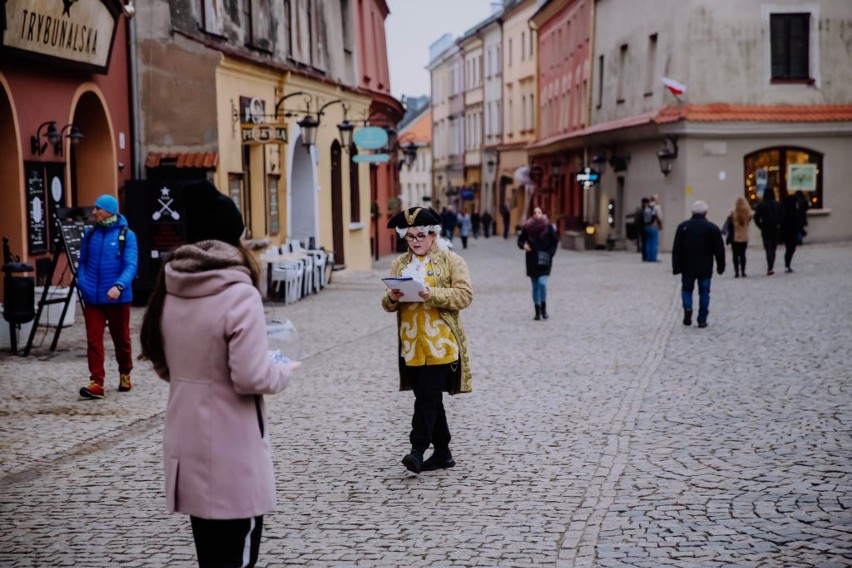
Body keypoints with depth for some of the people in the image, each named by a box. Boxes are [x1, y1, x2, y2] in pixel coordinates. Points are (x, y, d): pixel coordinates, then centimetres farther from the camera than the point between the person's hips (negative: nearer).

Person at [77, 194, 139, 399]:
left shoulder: (126, 235, -7)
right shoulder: (90, 234, 5)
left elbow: (131, 266, -15)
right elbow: (82, 263, 15)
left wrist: (119, 286, -31)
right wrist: (82, 284, -1)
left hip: (118, 298, -3)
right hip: (93, 298, 3)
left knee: (121, 339, 13)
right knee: (93, 340, -6)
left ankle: (125, 375, 33)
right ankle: (96, 383, -8)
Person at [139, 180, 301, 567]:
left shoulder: (169, 291, 2)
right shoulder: (239, 295, -18)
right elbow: (251, 378, -20)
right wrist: (284, 371, -2)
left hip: (186, 441, 7)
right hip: (231, 446, -6)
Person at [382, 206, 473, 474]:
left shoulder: (451, 261, -1)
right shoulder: (399, 264, 14)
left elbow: (464, 296, -10)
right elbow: (387, 304, 14)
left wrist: (432, 294, -22)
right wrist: (392, 298, -10)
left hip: (439, 343, -5)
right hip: (411, 344, 6)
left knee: (427, 396, -11)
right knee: (428, 397, 11)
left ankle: (418, 450, -11)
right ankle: (442, 452, 20)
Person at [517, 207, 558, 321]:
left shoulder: (548, 227, -4)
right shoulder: (527, 227, 0)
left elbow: (555, 241, 3)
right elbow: (520, 240, 10)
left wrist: (550, 254, -7)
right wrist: (523, 245, -12)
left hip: (544, 260, -2)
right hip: (532, 260, 2)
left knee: (542, 282, -17)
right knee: (535, 286, 7)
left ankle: (543, 307, 3)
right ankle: (537, 311, 16)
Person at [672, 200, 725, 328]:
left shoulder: (683, 227, -2)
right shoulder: (712, 228, -4)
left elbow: (676, 249, -2)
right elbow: (719, 249, -2)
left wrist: (676, 267, 3)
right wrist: (721, 266, 9)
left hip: (687, 267, 1)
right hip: (705, 268, -1)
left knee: (687, 289, 16)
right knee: (704, 292, 7)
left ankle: (687, 308, -10)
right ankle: (702, 320, 5)